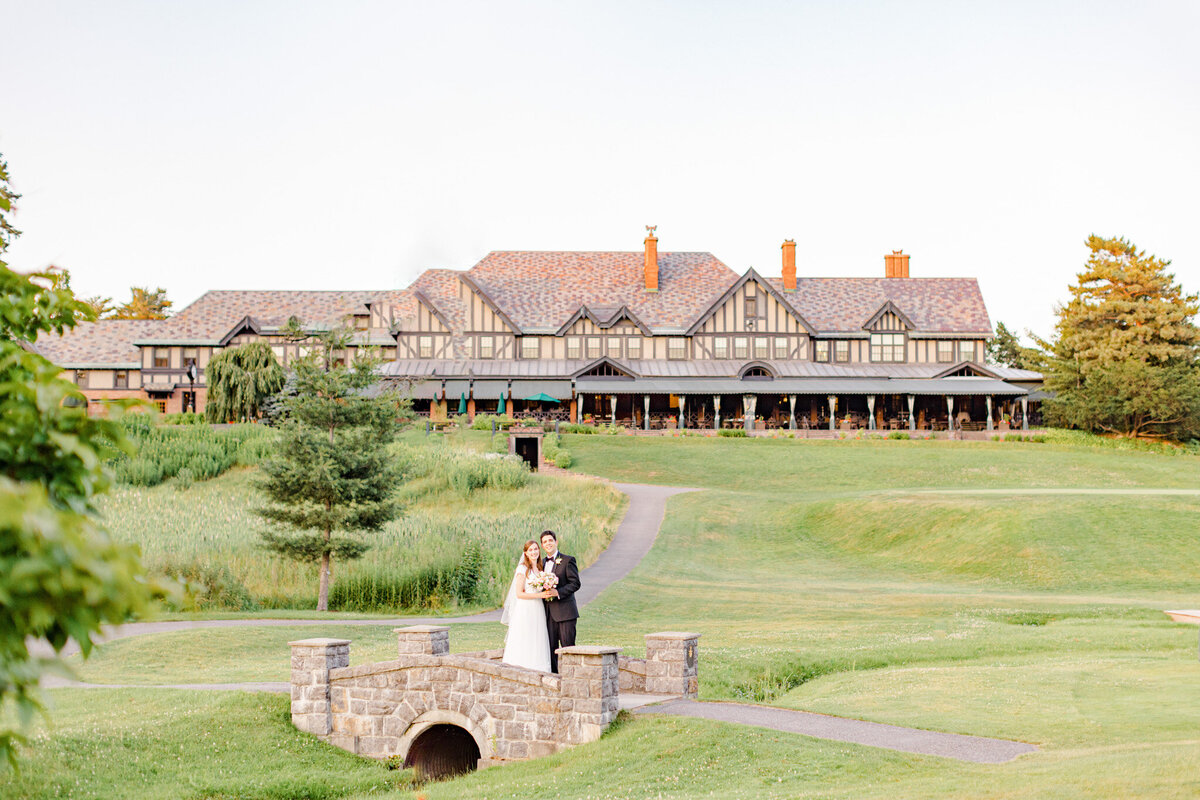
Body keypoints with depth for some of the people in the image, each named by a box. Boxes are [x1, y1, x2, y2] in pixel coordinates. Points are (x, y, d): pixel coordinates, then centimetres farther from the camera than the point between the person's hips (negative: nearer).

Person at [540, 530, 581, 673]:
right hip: (549, 613, 6)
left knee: (568, 646, -5)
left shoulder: (568, 560, -3)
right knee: (551, 648, 6)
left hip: (565, 611, -6)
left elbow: (575, 583, -10)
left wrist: (558, 592, -19)